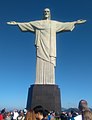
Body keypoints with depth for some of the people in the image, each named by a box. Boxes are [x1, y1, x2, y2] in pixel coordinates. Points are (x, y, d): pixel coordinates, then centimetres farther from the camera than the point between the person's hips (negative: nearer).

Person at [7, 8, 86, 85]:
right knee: (41, 64, -10)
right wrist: (17, 23, 9)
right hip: (41, 45, -1)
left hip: (50, 46, 1)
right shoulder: (37, 23, 16)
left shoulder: (55, 23, 19)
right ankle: (40, 83, -12)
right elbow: (27, 24, 16)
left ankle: (49, 83, -9)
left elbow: (65, 24, 19)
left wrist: (75, 22, 14)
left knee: (50, 64, -8)